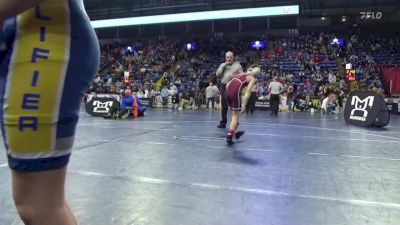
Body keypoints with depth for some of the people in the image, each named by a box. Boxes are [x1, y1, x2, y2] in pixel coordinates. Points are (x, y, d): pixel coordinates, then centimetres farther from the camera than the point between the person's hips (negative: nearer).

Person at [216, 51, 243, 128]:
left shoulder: (238, 65, 5)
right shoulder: (223, 65, 14)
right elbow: (217, 74, 1)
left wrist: (235, 76, -17)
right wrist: (224, 65, -6)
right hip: (224, 87, 3)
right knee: (224, 105, 8)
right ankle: (223, 122, 17)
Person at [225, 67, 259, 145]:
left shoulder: (240, 74, 29)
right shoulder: (252, 78, 10)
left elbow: (228, 84, 24)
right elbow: (248, 92, -5)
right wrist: (244, 105, -9)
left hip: (228, 91, 6)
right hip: (235, 92, -6)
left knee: (234, 114, 23)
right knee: (235, 116, 5)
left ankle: (236, 132, 36)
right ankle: (229, 137, -1)